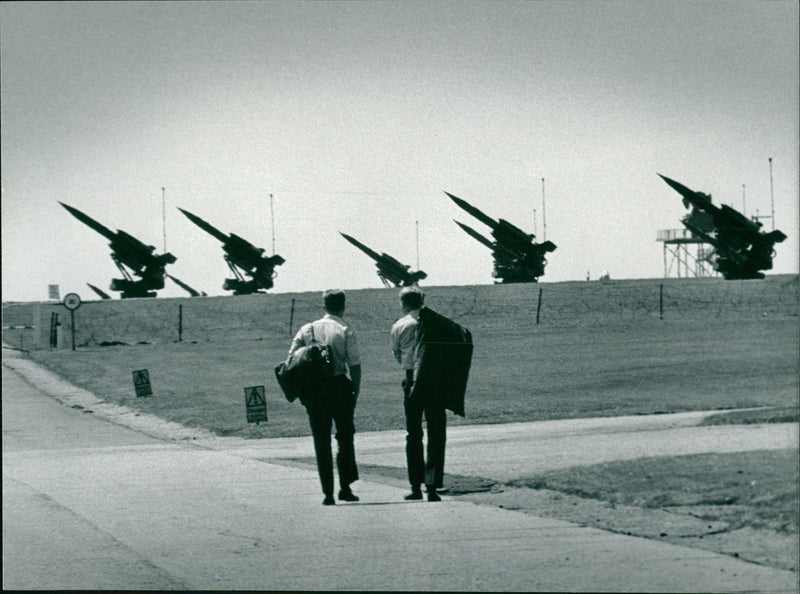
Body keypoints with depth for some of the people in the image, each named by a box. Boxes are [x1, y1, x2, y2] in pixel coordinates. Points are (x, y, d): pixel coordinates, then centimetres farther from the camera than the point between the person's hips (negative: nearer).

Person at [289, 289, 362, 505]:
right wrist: (356, 391, -1)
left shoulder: (308, 329, 6)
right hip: (339, 387, -3)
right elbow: (354, 364, -8)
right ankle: (345, 488, 8)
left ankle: (328, 493, 5)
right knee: (345, 438, 12)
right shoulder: (345, 330, -3)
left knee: (321, 441, 7)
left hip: (313, 389, 3)